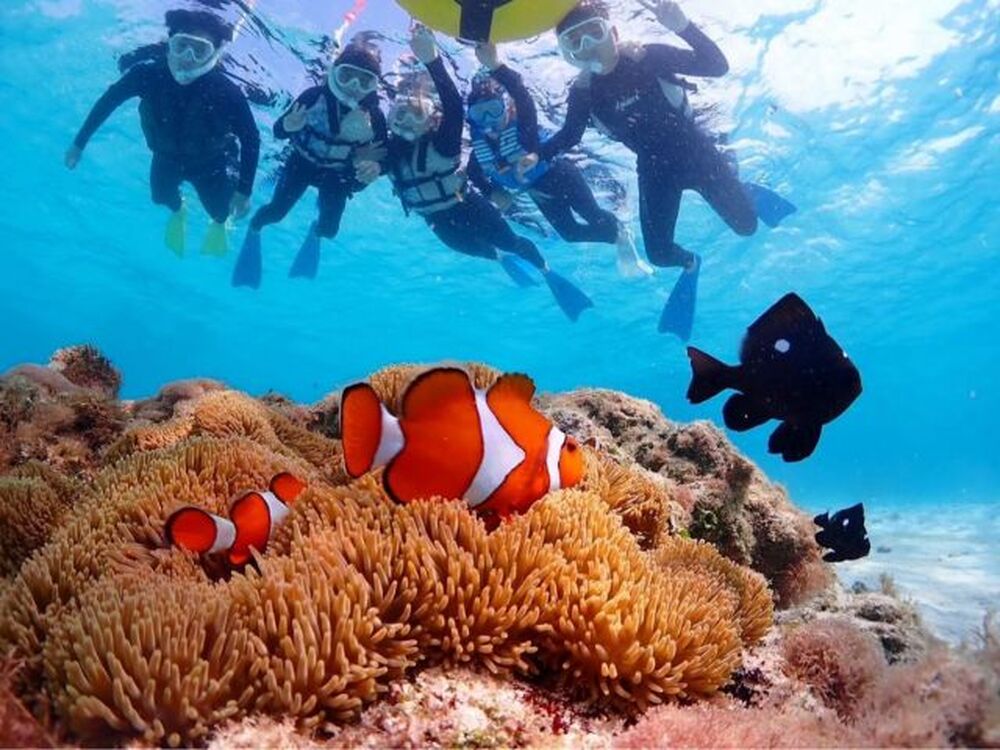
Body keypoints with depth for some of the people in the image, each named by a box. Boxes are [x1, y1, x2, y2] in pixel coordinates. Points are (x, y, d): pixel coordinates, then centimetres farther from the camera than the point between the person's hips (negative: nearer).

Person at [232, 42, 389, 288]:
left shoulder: (375, 117, -26)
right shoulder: (314, 96, -28)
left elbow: (383, 156, -20)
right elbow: (278, 132, -22)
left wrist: (374, 167, -44)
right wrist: (289, 125, -46)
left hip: (337, 174, 1)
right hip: (303, 162, -1)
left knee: (329, 229, 0)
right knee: (277, 211, -7)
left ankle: (315, 233, 41)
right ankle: (253, 230, 30)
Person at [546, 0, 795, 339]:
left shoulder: (646, 56, -22)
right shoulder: (583, 92, -14)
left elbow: (717, 66, -26)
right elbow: (568, 137, 1)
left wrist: (683, 27, -43)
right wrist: (535, 155, -18)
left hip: (695, 152, -2)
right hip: (654, 168, 2)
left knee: (745, 224, -2)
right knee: (659, 254, -3)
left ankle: (752, 196, 38)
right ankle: (690, 264, 36)